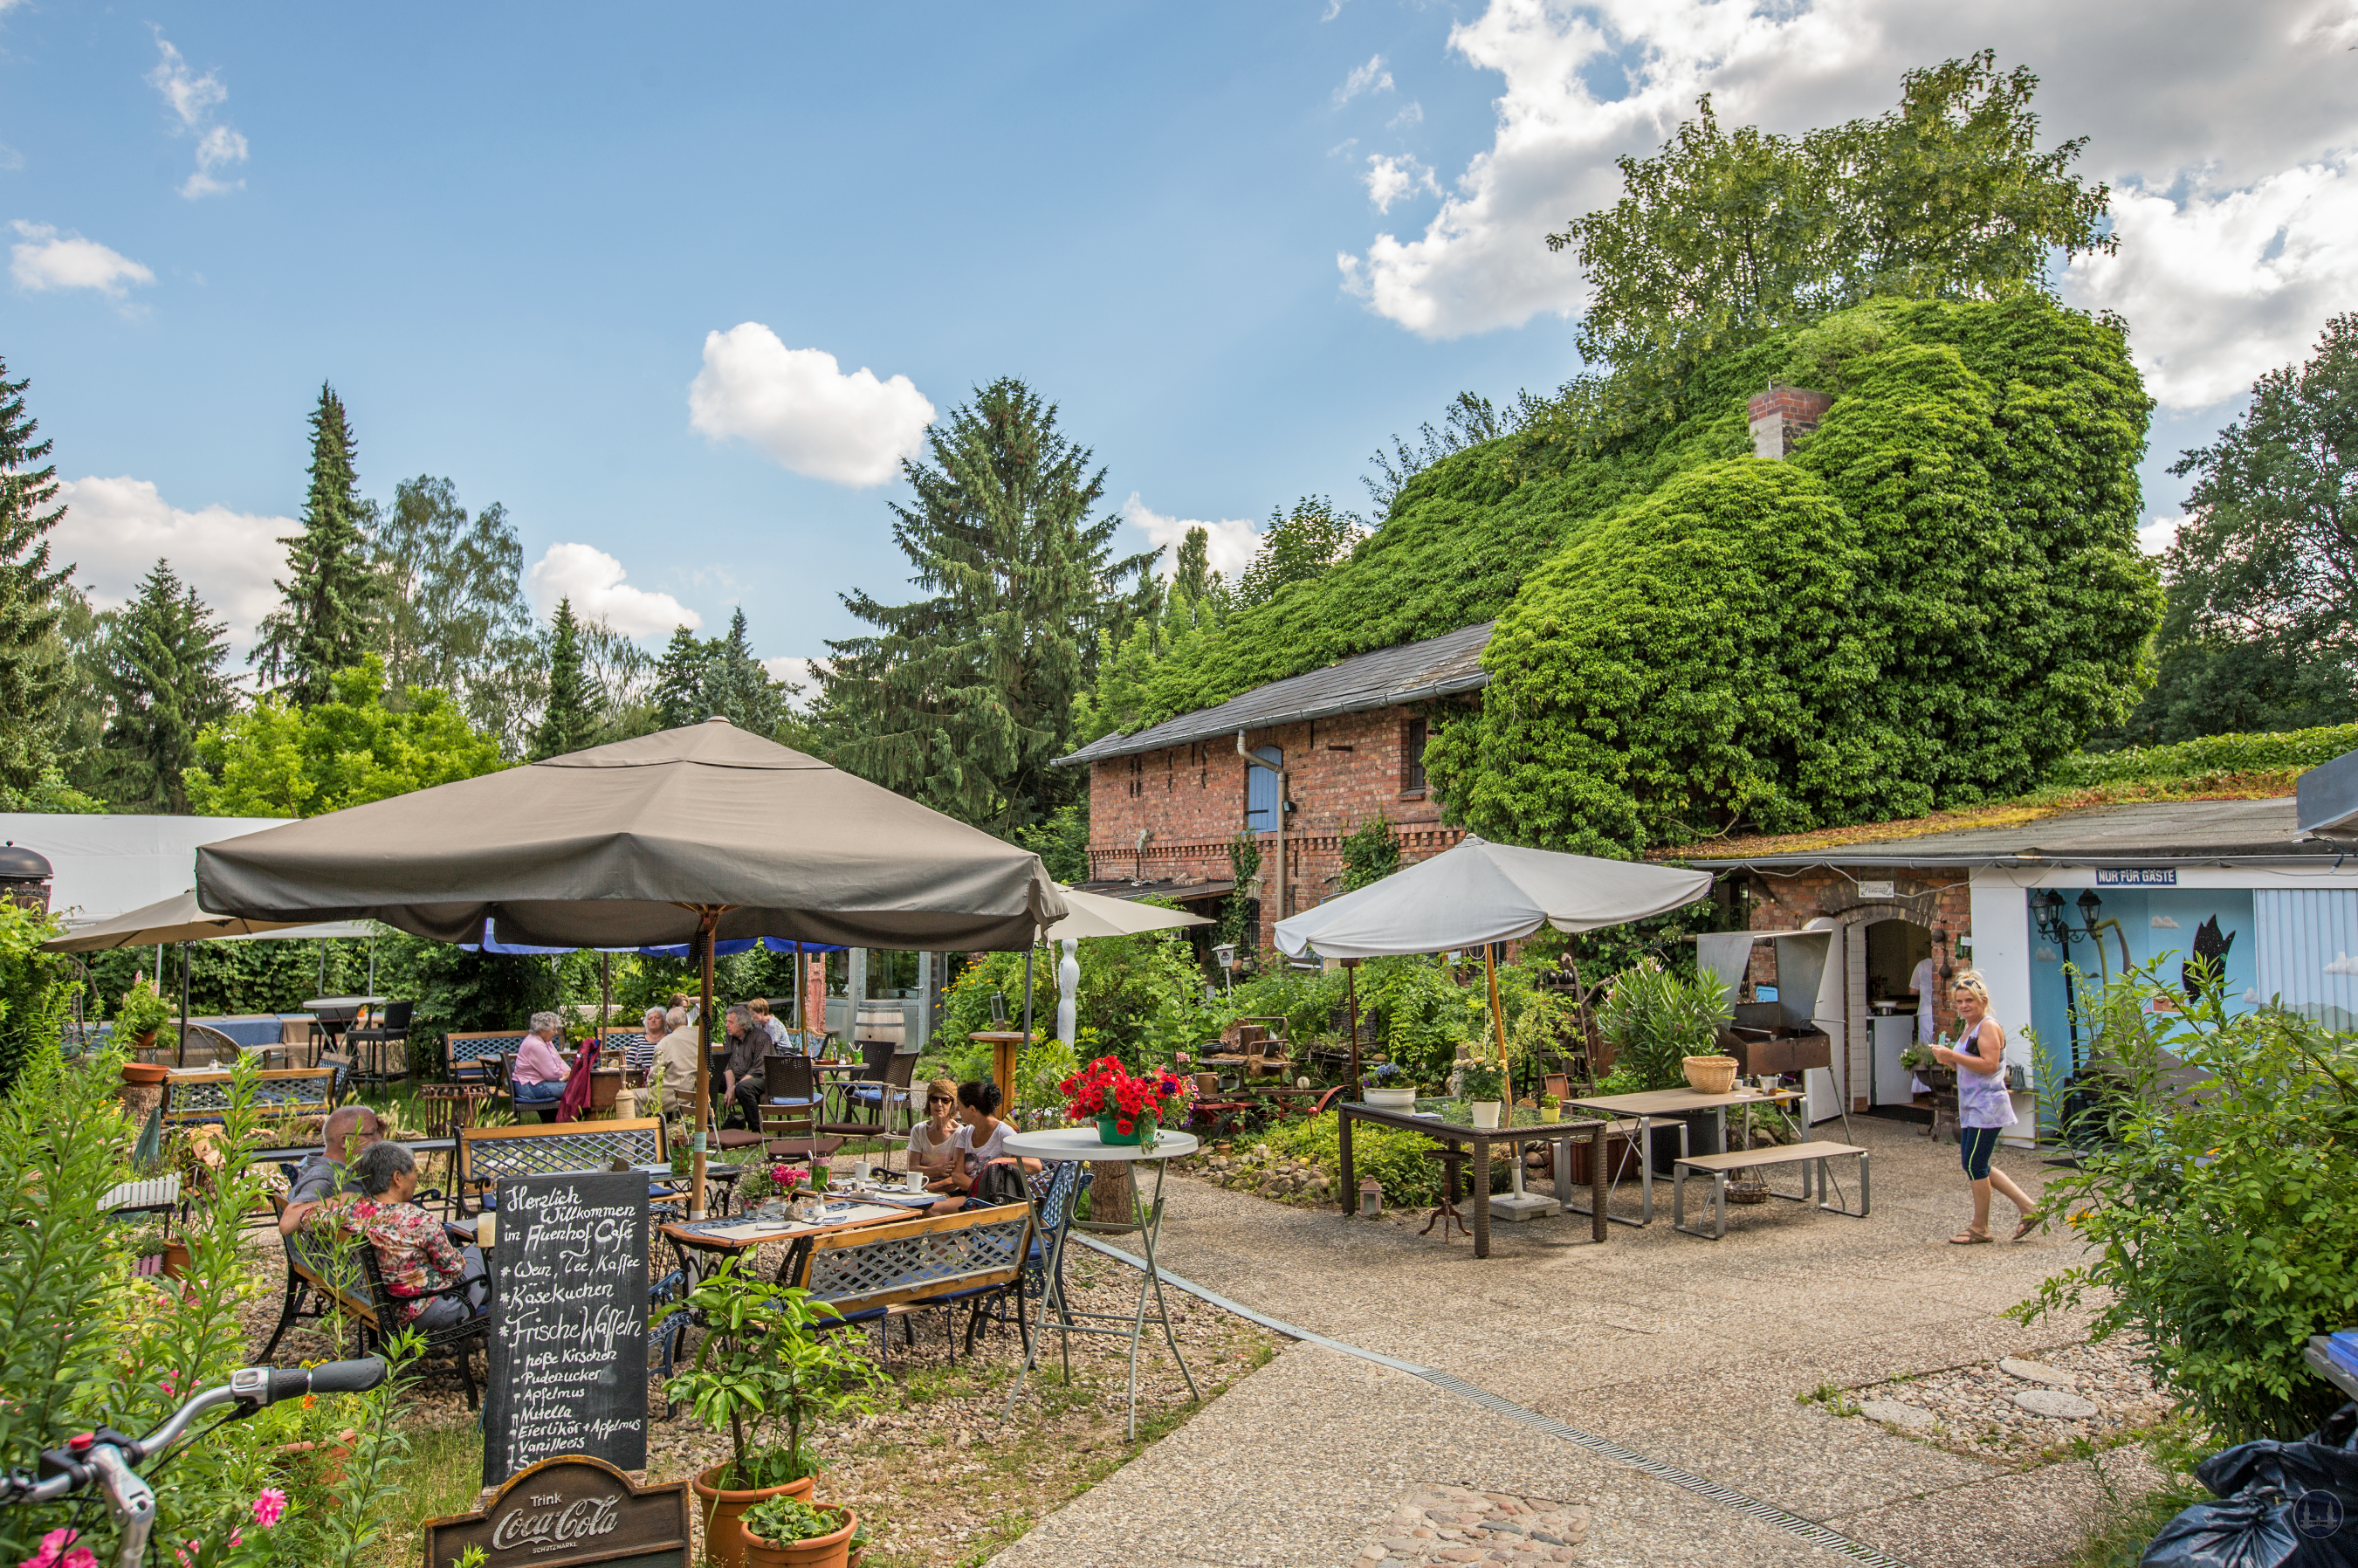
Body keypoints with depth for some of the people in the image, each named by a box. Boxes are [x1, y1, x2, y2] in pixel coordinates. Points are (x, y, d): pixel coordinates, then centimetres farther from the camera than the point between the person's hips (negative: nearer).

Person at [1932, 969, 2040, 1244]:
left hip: (1987, 1107, -10)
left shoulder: (1988, 1027, -13)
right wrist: (1948, 1061, 8)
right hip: (1971, 1108, 10)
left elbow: (1989, 1065, -24)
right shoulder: (1969, 1028, 17)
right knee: (1974, 1166, 13)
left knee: (1974, 1165, -5)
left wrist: (1952, 1055, -24)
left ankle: (1980, 1228, 6)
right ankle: (2028, 1208, 19)